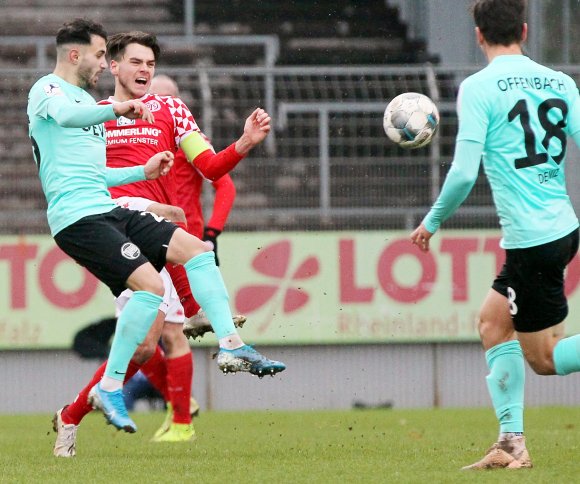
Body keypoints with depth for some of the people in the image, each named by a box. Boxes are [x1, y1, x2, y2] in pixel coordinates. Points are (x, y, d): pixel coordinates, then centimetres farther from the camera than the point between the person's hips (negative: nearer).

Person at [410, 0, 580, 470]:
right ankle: (511, 443, 16)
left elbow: (464, 171, -14)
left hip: (531, 239, -7)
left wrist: (432, 222, 2)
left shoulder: (479, 87, -9)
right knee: (493, 321, 21)